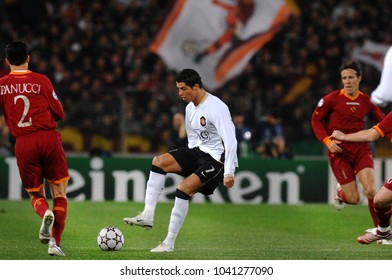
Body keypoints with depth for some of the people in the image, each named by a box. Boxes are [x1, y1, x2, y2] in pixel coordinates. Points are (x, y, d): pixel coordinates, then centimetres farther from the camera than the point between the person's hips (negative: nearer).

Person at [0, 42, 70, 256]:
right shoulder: (41, 80, 1)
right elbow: (59, 113, 4)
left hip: (23, 144, 1)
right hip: (49, 138, -1)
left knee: (35, 194, 16)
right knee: (59, 194, 7)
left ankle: (45, 214, -19)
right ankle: (55, 242, -5)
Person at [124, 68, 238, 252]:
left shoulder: (216, 108, -19)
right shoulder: (190, 108, 9)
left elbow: (230, 140, -24)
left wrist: (229, 172, -28)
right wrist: (190, 160, 19)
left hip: (217, 159, -9)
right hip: (198, 152, 9)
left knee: (183, 188, -24)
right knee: (159, 161, -10)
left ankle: (169, 243, -16)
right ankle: (147, 216, -16)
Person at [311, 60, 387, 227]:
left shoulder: (366, 101, 4)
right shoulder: (332, 99, -5)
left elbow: (382, 121, 15)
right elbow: (316, 120, 3)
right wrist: (327, 141, -10)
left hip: (361, 149, 2)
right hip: (339, 151, -2)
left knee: (371, 191, -18)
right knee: (353, 199, -6)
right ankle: (341, 192, 32)